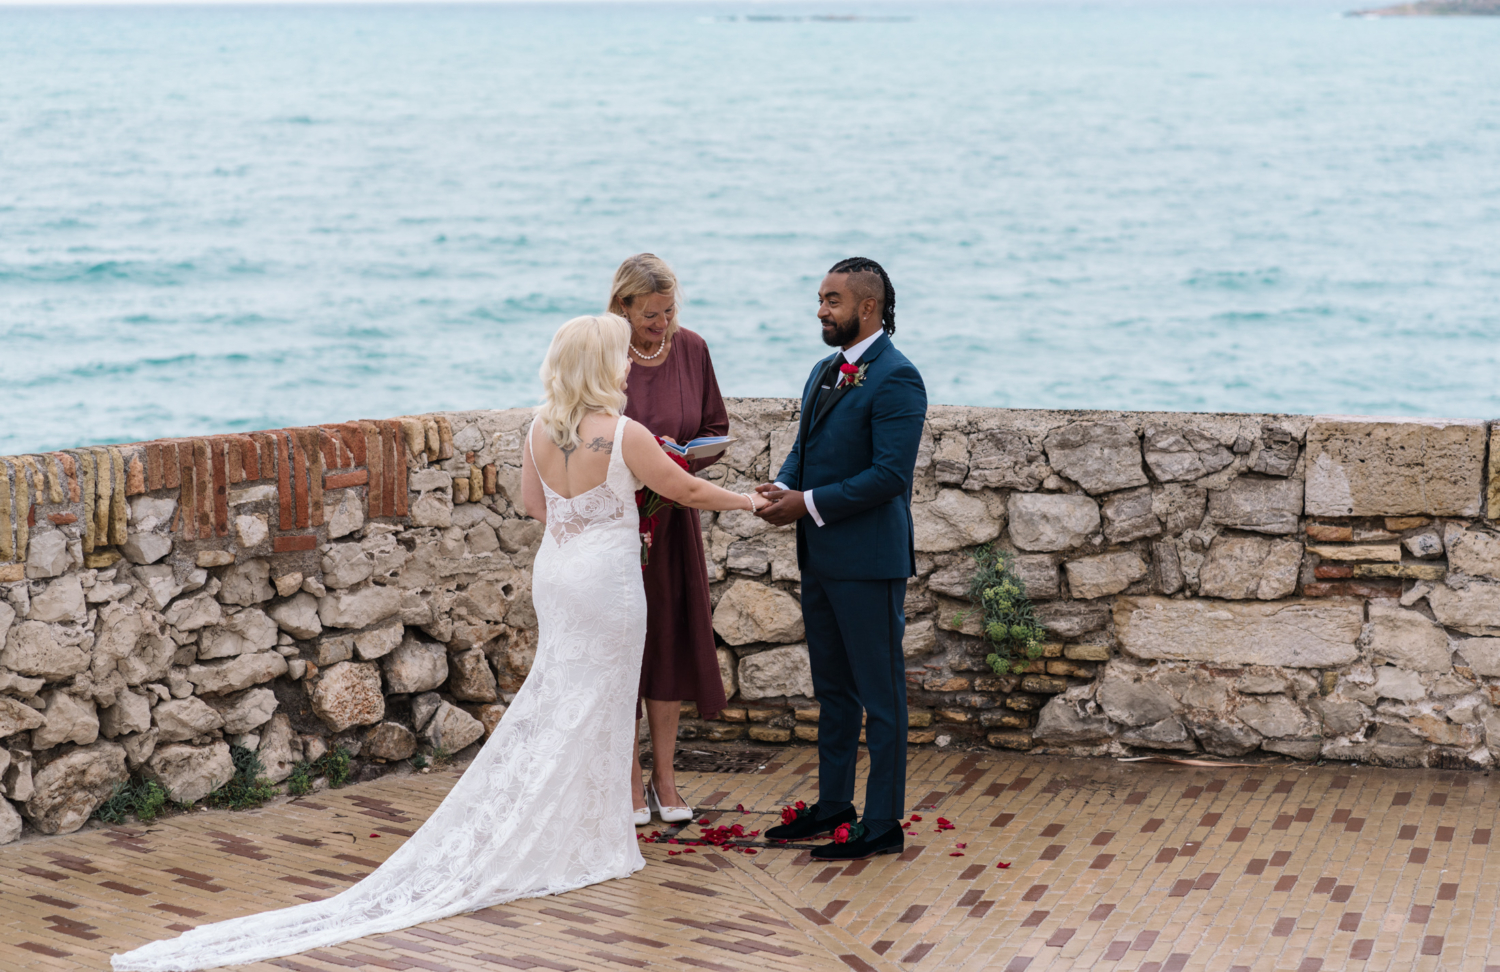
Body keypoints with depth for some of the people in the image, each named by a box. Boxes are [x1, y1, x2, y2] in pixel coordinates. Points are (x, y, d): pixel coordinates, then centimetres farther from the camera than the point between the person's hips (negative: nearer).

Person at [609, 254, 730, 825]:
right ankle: (628, 781, 12)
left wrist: (683, 458, -12)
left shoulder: (691, 349, 0)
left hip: (672, 520, 4)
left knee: (671, 640, 7)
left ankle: (664, 778, 18)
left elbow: (716, 430, 7)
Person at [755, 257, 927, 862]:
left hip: (869, 562, -9)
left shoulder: (895, 378, -15)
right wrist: (783, 488, -3)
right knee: (833, 691, 17)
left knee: (881, 694, -1)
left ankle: (883, 824, 5)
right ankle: (833, 805, 28)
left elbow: (890, 474, -21)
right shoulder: (825, 372, 14)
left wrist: (810, 504, -19)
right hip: (821, 558, 9)